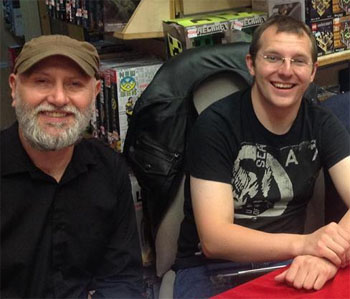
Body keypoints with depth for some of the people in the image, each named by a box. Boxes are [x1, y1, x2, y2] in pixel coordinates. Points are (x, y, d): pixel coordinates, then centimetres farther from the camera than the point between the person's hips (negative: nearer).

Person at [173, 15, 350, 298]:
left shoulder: (322, 124, -1)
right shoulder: (215, 125, -14)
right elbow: (213, 239, -20)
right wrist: (303, 244, -35)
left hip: (288, 264, 4)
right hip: (212, 269, -3)